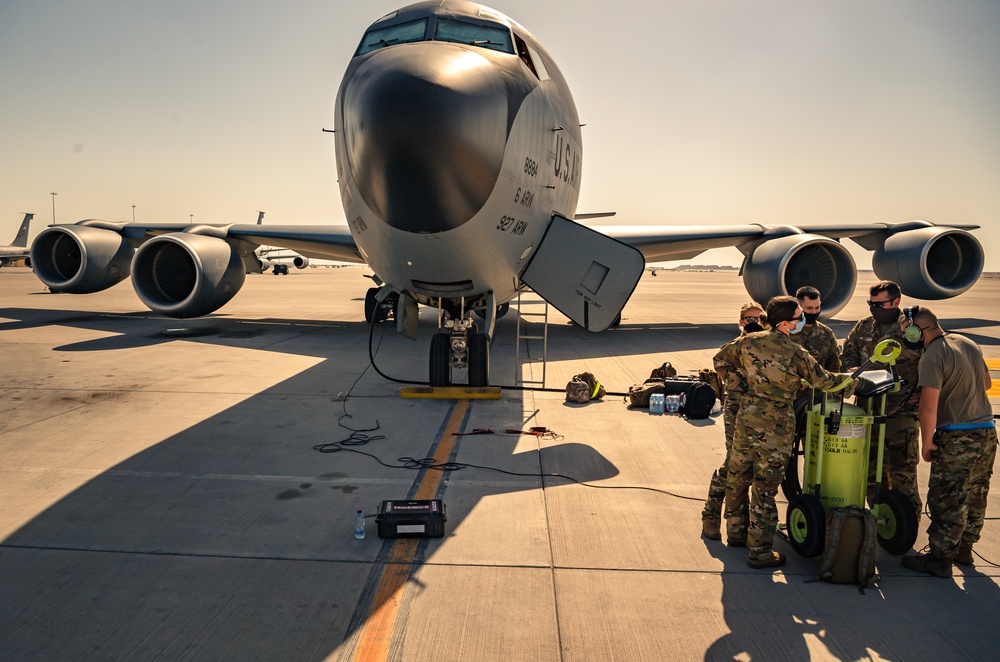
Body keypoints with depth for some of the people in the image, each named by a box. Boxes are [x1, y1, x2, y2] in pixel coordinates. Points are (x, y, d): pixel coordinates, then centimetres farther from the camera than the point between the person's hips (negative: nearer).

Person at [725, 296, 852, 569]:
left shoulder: (747, 342, -2)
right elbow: (823, 380, 0)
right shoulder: (796, 354, -15)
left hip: (747, 416, 5)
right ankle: (759, 551, 11)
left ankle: (736, 531, 35)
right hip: (776, 426, -5)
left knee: (737, 477, 19)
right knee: (765, 487, 2)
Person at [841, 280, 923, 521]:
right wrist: (852, 369, 0)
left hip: (901, 410, -6)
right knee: (871, 465, 15)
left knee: (902, 468, -3)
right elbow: (848, 353, 20)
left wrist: (920, 394, -10)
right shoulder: (863, 328, 9)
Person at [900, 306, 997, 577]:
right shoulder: (969, 344, 9)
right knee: (975, 497, 18)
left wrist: (926, 443, -12)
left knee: (947, 501, 0)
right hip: (987, 433, 9)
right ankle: (963, 550, 32)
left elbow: (929, 406, -22)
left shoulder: (932, 357, -17)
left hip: (957, 438, -9)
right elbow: (986, 383, 23)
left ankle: (940, 559, 8)